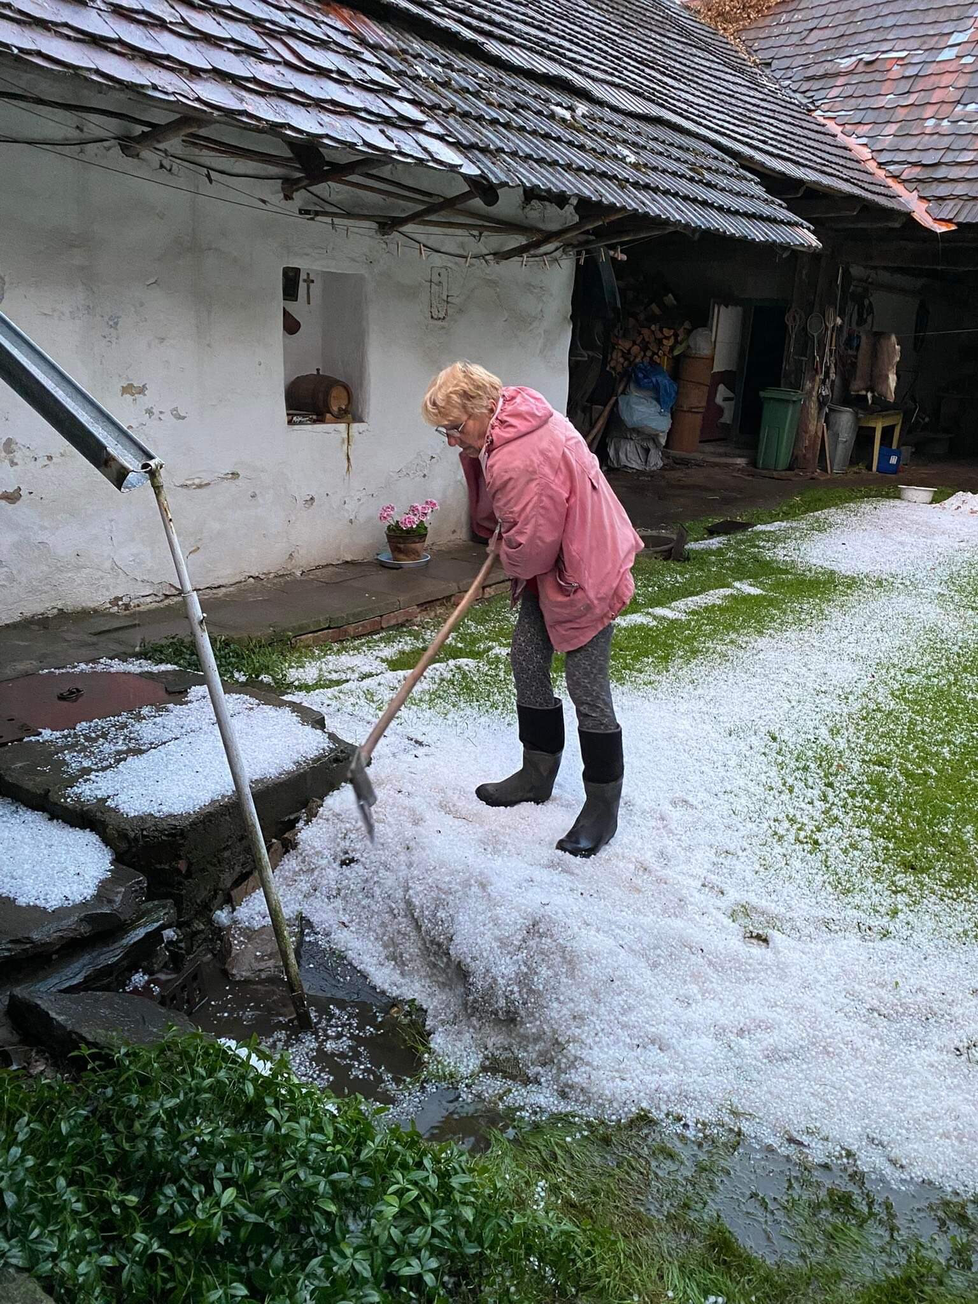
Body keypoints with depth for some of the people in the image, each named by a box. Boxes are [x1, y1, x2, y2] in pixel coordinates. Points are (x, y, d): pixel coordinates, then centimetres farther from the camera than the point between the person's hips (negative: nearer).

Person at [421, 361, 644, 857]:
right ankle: (538, 773, 31)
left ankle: (603, 807, 10)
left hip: (584, 573, -10)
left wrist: (507, 556, -6)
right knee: (527, 666, 15)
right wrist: (501, 535, 10)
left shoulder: (524, 460, -33)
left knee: (588, 691, -4)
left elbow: (531, 546, -27)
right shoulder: (502, 426, 0)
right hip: (548, 567, 11)